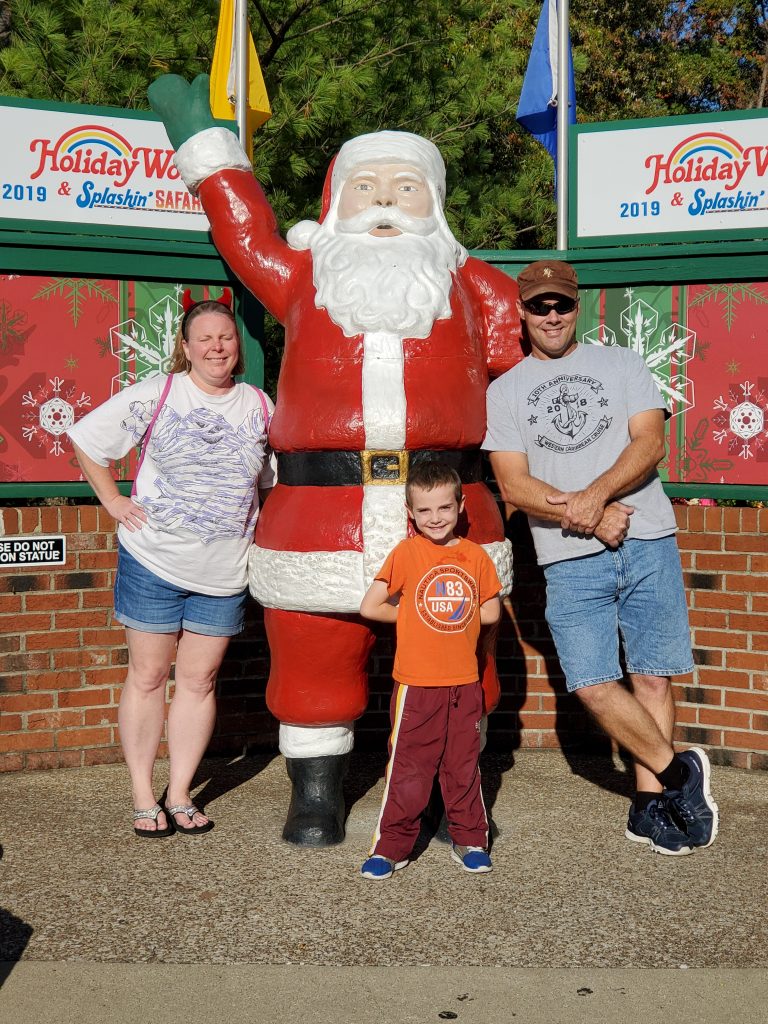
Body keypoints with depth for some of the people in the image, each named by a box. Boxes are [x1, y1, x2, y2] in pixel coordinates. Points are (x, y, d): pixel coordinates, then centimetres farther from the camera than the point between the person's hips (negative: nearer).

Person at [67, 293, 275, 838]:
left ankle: (180, 794, 20)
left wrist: (258, 524, 7)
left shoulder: (260, 406, 5)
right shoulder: (154, 396, -5)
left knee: (199, 680, 8)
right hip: (152, 563, -2)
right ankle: (143, 797, 18)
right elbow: (86, 440, 2)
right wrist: (113, 501, -2)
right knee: (148, 676, 6)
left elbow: (272, 479, 19)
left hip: (224, 572, 3)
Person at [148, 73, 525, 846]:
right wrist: (202, 144, 38)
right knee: (315, 666, 5)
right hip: (321, 511, 0)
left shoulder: (468, 284, 18)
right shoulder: (304, 275, 18)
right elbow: (245, 233, 31)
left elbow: (527, 346, 18)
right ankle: (316, 803, 22)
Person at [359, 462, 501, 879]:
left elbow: (491, 612, 7)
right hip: (417, 683, -3)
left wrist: (420, 612, 3)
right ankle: (392, 845, 14)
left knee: (464, 765, 13)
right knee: (408, 767, 3)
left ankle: (469, 839, 26)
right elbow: (370, 607, -8)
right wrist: (413, 616, 0)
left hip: (464, 681, 3)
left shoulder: (475, 555, 4)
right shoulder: (406, 553, -6)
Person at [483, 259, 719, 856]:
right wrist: (590, 517, -11)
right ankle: (677, 770, 10)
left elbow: (650, 442, 0)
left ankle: (649, 807, 13)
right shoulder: (503, 392, 11)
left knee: (653, 676, 1)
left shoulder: (622, 365, 13)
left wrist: (595, 494, -16)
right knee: (593, 684, -9)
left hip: (648, 542, 0)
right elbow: (514, 486, 1)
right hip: (570, 560, 0)